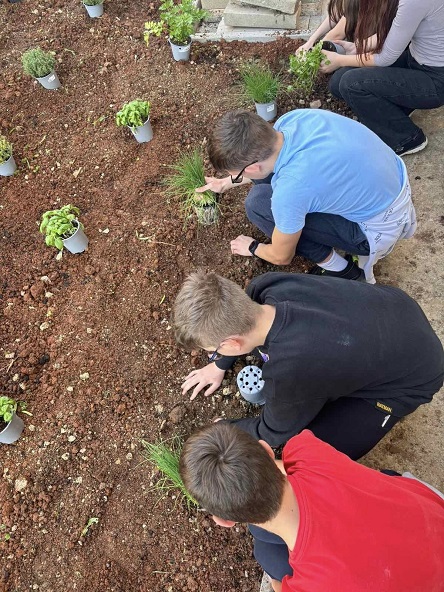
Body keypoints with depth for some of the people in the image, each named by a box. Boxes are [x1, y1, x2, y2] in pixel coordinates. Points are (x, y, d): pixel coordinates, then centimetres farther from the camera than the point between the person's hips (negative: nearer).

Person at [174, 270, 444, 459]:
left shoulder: (290, 371, -40)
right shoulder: (266, 285, -23)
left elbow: (275, 433, -15)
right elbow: (241, 323, 4)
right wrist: (219, 365, 15)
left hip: (411, 375, -6)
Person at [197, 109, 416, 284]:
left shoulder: (289, 189, -34)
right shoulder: (290, 119, -14)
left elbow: (281, 257, -12)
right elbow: (260, 163, 13)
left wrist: (252, 247, 8)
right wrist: (227, 182, 24)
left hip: (381, 229, -7)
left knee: (257, 203, -14)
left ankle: (342, 272, -1)